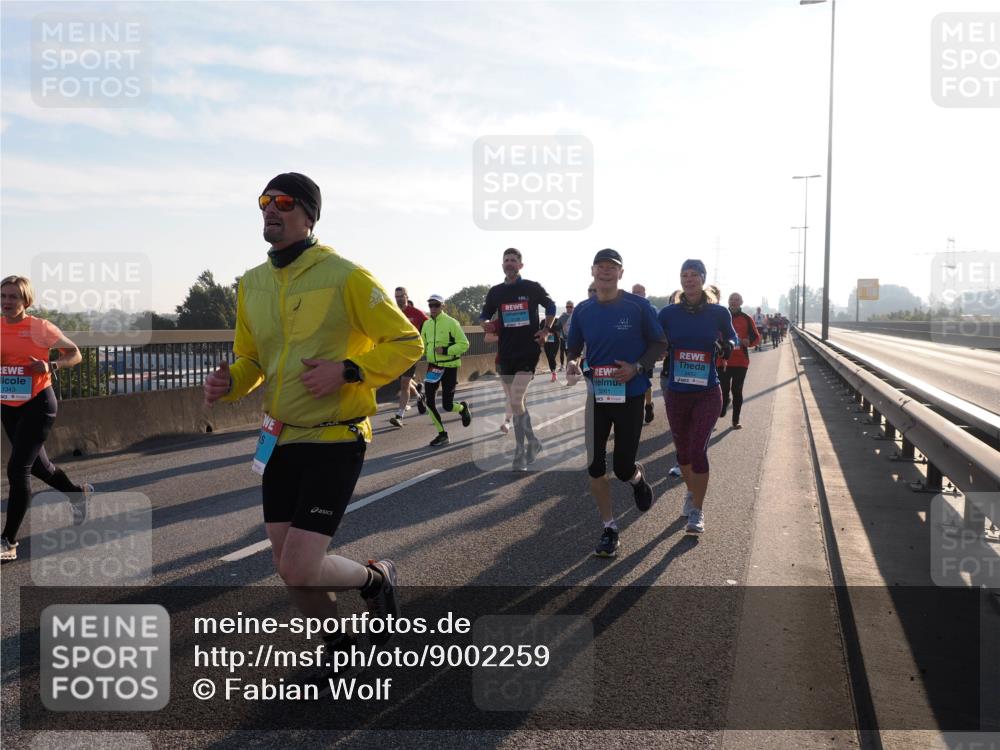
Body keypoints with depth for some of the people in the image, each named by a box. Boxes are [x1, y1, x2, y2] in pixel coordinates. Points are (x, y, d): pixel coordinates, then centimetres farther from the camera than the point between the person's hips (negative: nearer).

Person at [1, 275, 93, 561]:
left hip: (38, 404, -6)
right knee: (38, 466, 19)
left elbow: (75, 354, -3)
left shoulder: (40, 327, -10)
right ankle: (79, 494, 47)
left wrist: (50, 366, -21)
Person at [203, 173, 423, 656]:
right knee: (287, 567, 12)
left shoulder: (344, 276, -12)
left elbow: (406, 342, -9)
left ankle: (375, 579, 19)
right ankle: (339, 643, 38)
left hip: (334, 440, -6)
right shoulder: (252, 284, 7)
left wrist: (346, 371, -21)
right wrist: (229, 383, -5)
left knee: (299, 569, -13)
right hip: (280, 440, 7)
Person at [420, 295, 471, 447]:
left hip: (449, 367, -5)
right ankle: (442, 434, 13)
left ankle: (463, 408, 32)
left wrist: (446, 350, -22)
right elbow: (423, 344, 18)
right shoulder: (427, 324, 5)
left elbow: (464, 344, -14)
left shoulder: (451, 323, -13)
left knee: (447, 405, -4)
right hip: (433, 366, 5)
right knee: (430, 402, -1)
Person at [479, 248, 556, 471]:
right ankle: (532, 443, 25)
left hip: (528, 351, -5)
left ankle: (520, 454, -2)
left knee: (516, 402, -15)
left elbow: (550, 306, 14)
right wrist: (486, 324, -7)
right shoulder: (495, 292, 8)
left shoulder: (533, 288, -1)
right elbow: (484, 316, 16)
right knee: (515, 404, 9)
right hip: (506, 352, 5)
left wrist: (546, 330, 3)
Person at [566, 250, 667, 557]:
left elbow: (659, 344, 0)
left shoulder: (638, 306, -7)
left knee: (623, 467, -1)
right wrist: (572, 363, -11)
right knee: (595, 466, 2)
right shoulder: (583, 310, 2)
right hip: (596, 394, 3)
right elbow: (574, 347, 12)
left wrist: (637, 367, -16)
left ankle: (638, 477, 39)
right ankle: (609, 529, 18)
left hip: (630, 395, -3)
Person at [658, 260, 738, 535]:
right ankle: (691, 492, 41)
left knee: (698, 451, -10)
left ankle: (697, 512, 0)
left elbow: (732, 337, 13)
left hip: (708, 393, -2)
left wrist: (727, 346, -7)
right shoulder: (668, 313, -2)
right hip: (676, 393, 2)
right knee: (683, 450, 15)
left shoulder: (718, 313, -3)